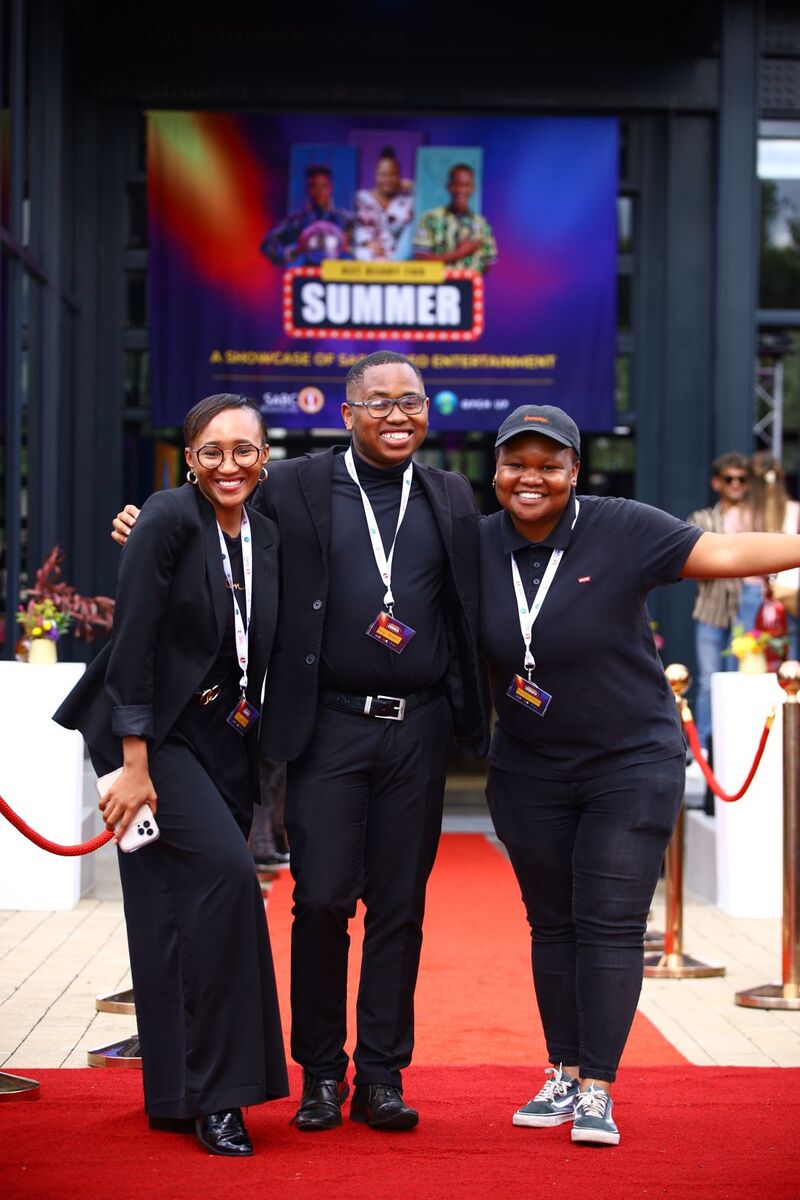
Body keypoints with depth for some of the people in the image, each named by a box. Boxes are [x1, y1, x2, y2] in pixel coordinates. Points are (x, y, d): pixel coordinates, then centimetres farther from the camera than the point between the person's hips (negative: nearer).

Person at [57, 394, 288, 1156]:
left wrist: (256, 762, 12)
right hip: (158, 735, -6)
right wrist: (133, 764, -19)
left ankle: (180, 1094, 19)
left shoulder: (265, 537, 6)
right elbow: (132, 643, -16)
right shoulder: (167, 521, -13)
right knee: (224, 870, -22)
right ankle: (212, 1092, -14)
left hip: (226, 742, 7)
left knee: (198, 906, 7)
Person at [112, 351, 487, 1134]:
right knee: (322, 901, -1)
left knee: (399, 907, 6)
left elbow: (473, 611, 14)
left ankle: (382, 1075, 16)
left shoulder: (452, 500, 12)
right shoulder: (294, 489, 3)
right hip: (330, 725, -2)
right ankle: (320, 1072, 13)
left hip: (417, 728, 2)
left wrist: (470, 714, 4)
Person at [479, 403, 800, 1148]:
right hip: (529, 771, 4)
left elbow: (722, 554, -17)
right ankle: (563, 1076, 22)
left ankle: (596, 1092, 1)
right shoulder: (478, 547, -2)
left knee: (611, 925, -5)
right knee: (552, 925, 11)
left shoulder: (622, 530, -13)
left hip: (631, 762, -3)